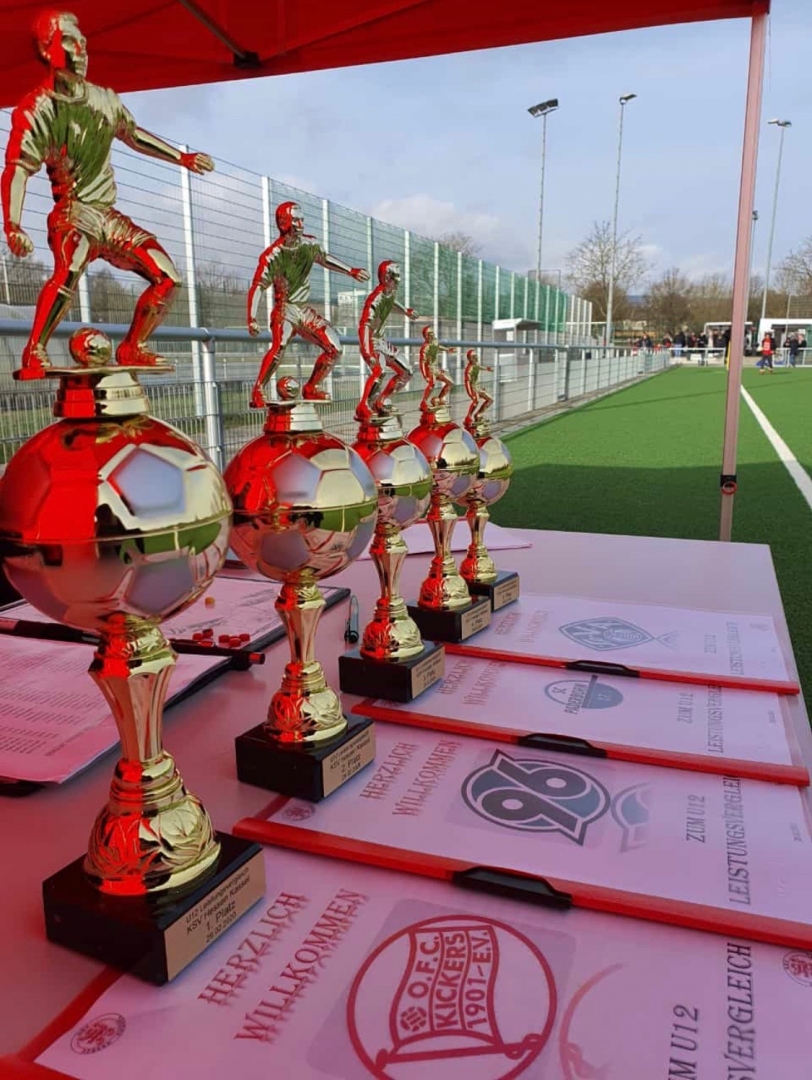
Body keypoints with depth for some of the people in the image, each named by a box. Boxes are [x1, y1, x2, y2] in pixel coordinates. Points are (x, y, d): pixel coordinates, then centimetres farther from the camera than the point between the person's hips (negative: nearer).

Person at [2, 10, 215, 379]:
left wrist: (182, 158, 31)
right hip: (73, 213, -7)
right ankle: (34, 355, -33)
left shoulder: (104, 99, 11)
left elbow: (134, 135, 30)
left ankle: (132, 348, 9)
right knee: (68, 271, -37)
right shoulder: (38, 108, -6)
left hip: (108, 216, 7)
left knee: (167, 277, -1)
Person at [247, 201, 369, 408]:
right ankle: (257, 392, -24)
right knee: (279, 346, -33)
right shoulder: (272, 255, -15)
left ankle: (311, 388, 14)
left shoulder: (309, 244, 1)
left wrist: (351, 271, 22)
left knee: (334, 348, 0)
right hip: (284, 309, -6)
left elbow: (325, 259, 22)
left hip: (305, 310, 6)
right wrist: (252, 319, -26)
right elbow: (257, 288, -16)